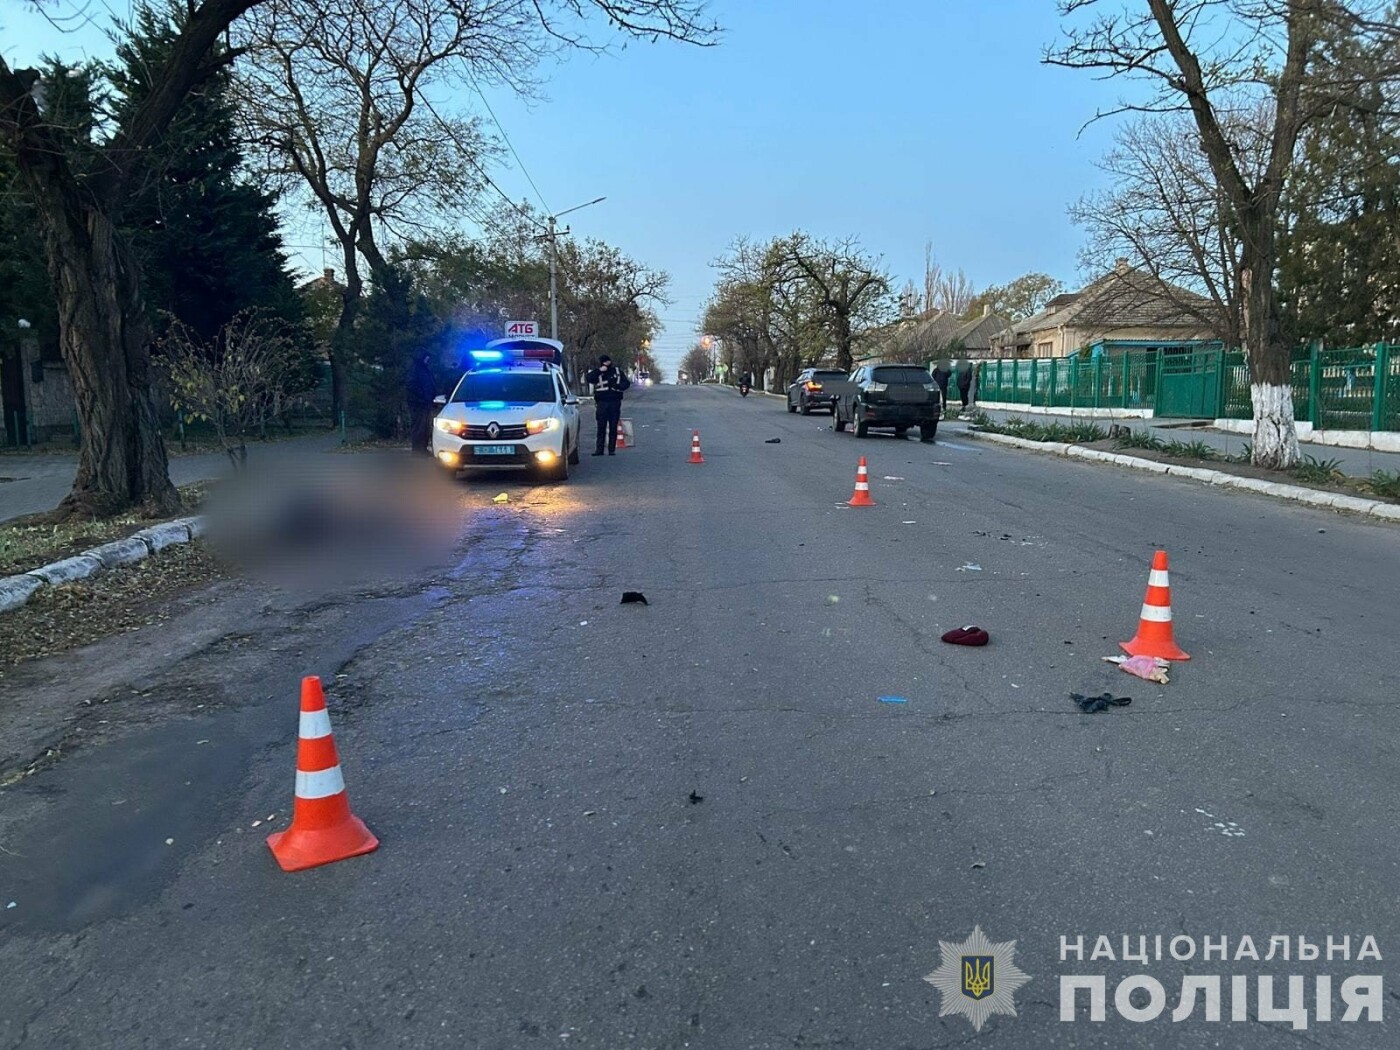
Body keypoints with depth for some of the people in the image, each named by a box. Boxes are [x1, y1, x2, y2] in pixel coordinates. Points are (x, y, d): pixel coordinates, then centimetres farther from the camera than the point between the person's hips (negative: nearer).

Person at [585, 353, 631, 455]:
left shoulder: (617, 371, 11)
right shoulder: (597, 372, 7)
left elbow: (627, 383, 10)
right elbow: (588, 378, -11)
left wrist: (617, 386, -8)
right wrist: (599, 370, -17)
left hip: (615, 402, 1)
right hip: (602, 402, -1)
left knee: (613, 427, 2)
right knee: (601, 427, -4)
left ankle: (612, 449, 7)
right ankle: (599, 449, 0)